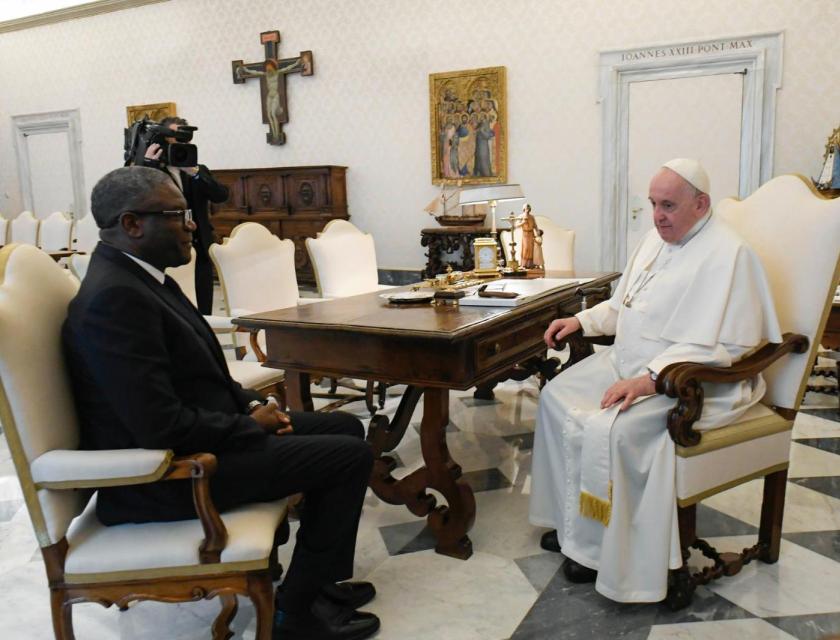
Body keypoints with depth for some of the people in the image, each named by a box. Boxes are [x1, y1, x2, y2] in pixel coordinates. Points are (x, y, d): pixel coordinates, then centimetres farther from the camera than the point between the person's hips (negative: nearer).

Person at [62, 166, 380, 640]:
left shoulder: (137, 275, 8)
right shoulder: (115, 297, -25)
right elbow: (163, 428, -28)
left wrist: (250, 404, 1)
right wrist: (250, 424, -13)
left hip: (197, 433, 10)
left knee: (345, 427, 12)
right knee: (352, 455, -11)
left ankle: (317, 579, 22)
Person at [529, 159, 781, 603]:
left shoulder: (728, 255, -18)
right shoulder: (656, 238, 11)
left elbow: (722, 345, -25)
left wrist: (650, 379, -30)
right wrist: (581, 321, 6)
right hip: (628, 363, 10)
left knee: (608, 429, -29)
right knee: (557, 396, 2)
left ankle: (600, 549, -5)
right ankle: (570, 518, 12)